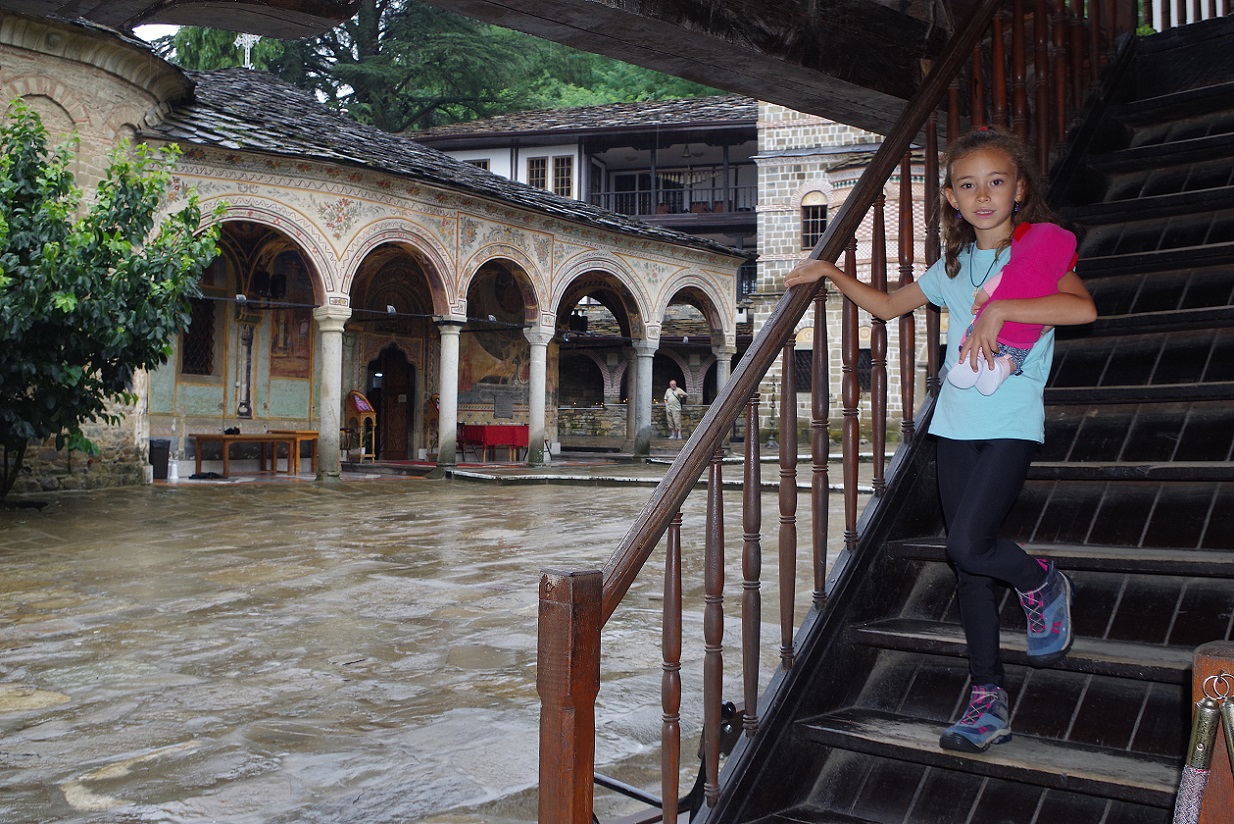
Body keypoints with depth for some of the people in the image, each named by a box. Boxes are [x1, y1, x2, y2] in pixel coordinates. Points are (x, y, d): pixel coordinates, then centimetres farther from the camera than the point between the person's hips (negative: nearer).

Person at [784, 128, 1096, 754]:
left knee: (967, 546, -18)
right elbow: (888, 305, 26)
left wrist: (998, 309, -24)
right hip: (956, 424, 5)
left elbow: (1084, 308, -22)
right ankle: (988, 698, 15)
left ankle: (1041, 583, 16)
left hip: (1012, 422, -5)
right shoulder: (953, 265, 13)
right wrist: (831, 273, 18)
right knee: (967, 564, 6)